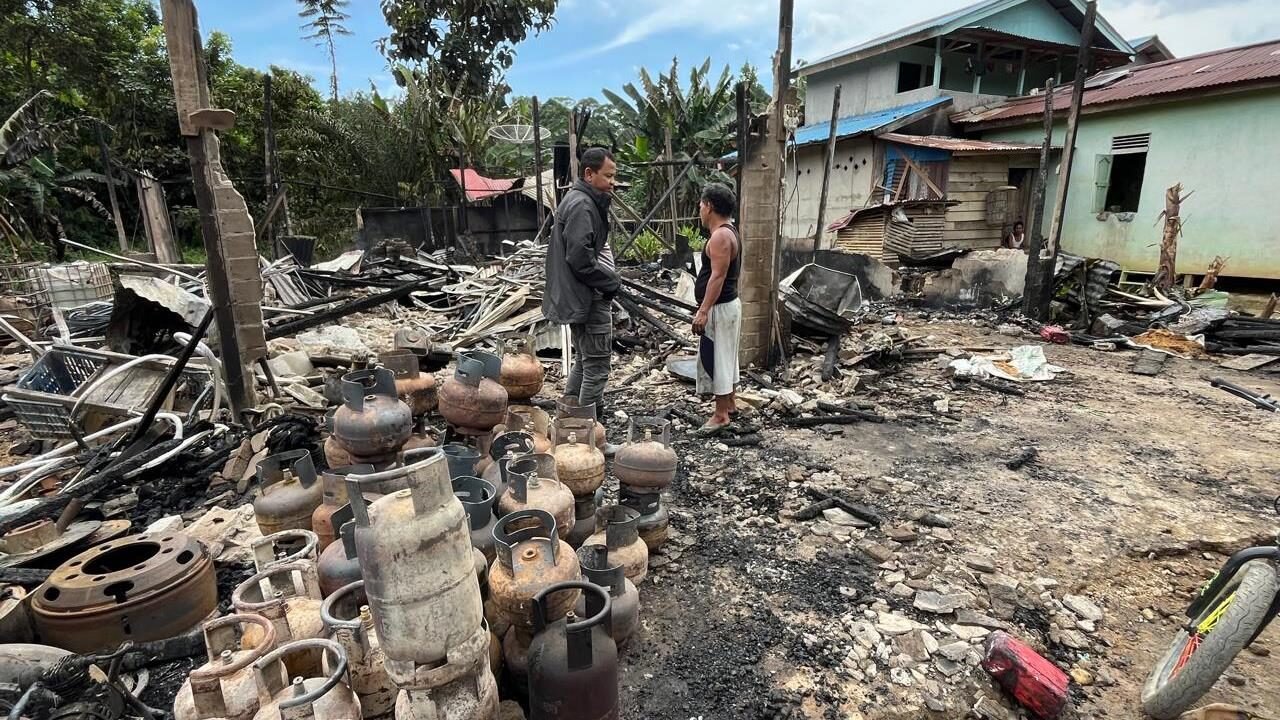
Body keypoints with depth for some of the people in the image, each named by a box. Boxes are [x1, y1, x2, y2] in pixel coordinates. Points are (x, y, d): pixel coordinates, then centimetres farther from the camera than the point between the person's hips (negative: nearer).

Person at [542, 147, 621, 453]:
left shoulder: (585, 201, 16)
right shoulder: (582, 205, -17)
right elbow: (580, 257, -25)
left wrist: (608, 278, 9)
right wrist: (610, 281, -14)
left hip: (581, 298, 11)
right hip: (590, 300, -11)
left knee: (583, 362, 18)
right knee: (597, 367, -4)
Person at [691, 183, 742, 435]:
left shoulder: (720, 236, -19)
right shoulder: (729, 232, 14)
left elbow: (718, 276, -25)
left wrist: (703, 311, -27)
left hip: (719, 308, -11)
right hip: (729, 304, 11)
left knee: (716, 359, -5)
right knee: (725, 357, 17)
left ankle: (721, 415, 1)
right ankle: (728, 404, 28)